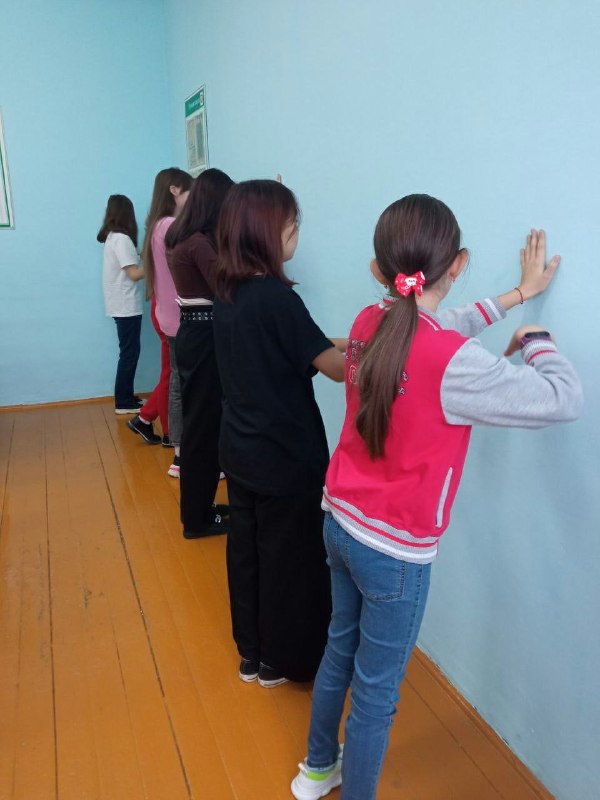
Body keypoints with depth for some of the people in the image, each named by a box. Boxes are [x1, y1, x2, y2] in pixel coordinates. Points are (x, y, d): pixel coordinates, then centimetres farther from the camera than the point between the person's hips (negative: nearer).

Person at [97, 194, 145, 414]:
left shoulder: (112, 237, 12)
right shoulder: (122, 239, -16)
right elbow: (134, 273, -18)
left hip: (121, 305, 9)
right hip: (127, 306, -9)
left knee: (128, 352, 14)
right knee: (129, 353, -2)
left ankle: (126, 398, 20)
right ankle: (123, 403, 4)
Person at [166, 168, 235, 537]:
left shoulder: (183, 237, 11)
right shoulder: (200, 242, -18)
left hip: (191, 331, 10)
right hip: (203, 336, -10)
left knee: (198, 420, 17)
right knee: (204, 424, 0)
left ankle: (198, 508, 30)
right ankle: (198, 518, 13)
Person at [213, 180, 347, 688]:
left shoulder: (228, 293, 2)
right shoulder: (277, 297, -23)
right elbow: (336, 367, -20)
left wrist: (338, 342, 5)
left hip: (240, 451, 8)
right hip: (285, 457, -8)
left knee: (246, 549, 19)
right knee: (291, 557, 11)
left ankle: (251, 653, 37)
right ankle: (281, 660, 30)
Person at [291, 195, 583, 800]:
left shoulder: (368, 323, -7)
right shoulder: (454, 364, -26)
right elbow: (564, 400, -17)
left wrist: (517, 293, 19)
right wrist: (537, 338, 2)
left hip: (339, 522, 8)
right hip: (395, 550, -7)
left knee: (340, 650, 27)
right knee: (375, 692, 13)